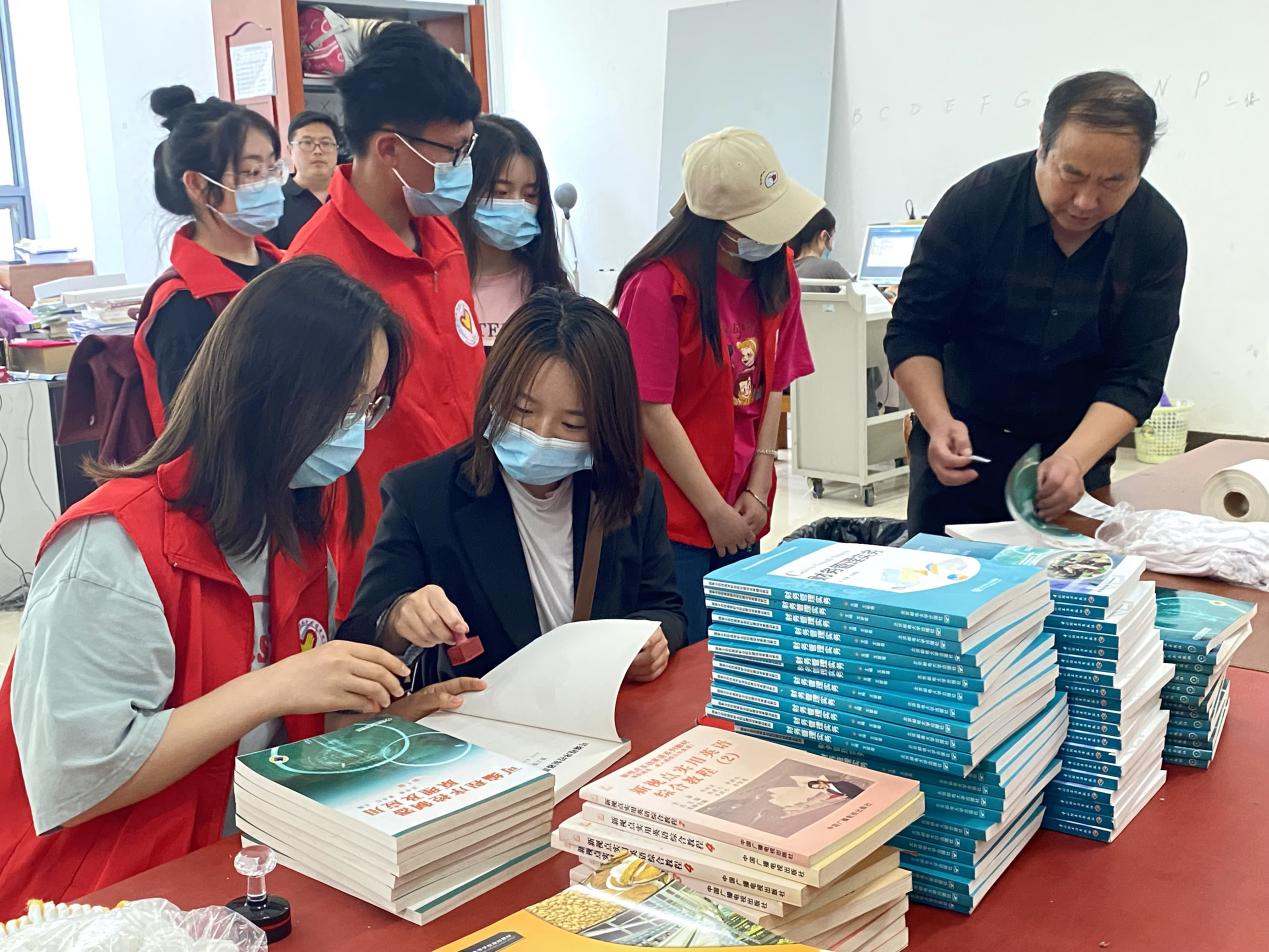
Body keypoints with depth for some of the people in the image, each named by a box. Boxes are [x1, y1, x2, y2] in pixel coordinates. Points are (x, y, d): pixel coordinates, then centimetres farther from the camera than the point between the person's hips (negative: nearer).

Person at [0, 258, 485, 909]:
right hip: (114, 902, -7)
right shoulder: (113, 548, -19)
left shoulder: (295, 532, 7)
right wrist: (271, 687, -24)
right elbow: (71, 782, -23)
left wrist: (380, 711, -4)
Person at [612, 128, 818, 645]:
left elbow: (772, 388, 7)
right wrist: (716, 511, -10)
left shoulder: (777, 272, 4)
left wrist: (757, 491, -1)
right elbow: (654, 413, -14)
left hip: (743, 513, 6)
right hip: (675, 516, -6)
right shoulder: (659, 285, -15)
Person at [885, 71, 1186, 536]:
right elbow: (912, 331, -14)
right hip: (962, 444, -1)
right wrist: (939, 423, -30)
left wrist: (1074, 459, -32)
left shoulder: (1158, 232, -13)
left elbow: (1136, 376, -15)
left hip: (1080, 448, 2)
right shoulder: (976, 202, -17)